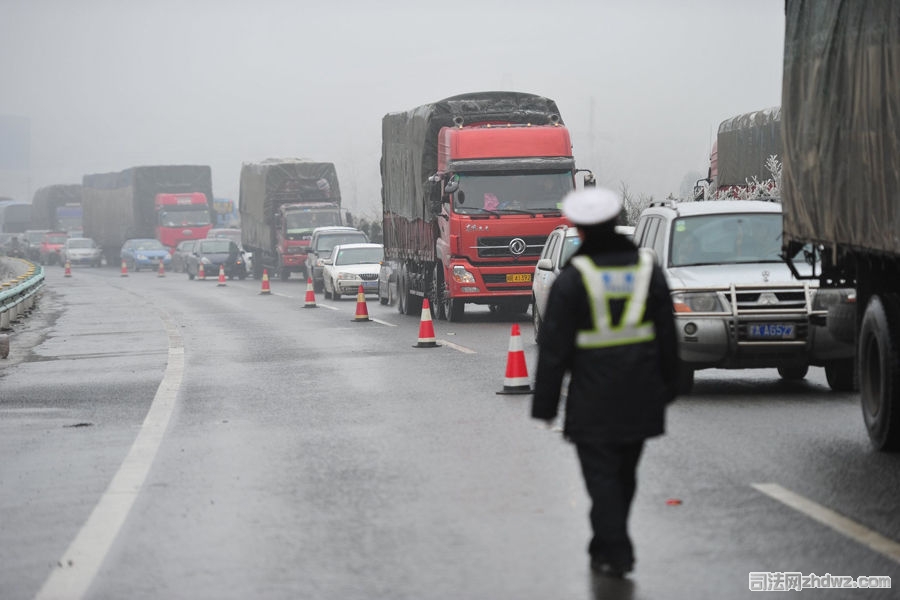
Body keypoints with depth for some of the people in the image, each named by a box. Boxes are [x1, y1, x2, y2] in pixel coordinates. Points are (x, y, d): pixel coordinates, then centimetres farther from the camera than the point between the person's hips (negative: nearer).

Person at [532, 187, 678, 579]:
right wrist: (666, 387, 18)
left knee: (601, 474, 1)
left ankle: (614, 552, -4)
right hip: (640, 397, 5)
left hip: (593, 399, -5)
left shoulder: (573, 279, -11)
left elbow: (553, 347, -10)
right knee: (624, 473, 17)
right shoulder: (647, 268, 3)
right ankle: (607, 543, 29)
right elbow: (667, 336, 9)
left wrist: (545, 404, -4)